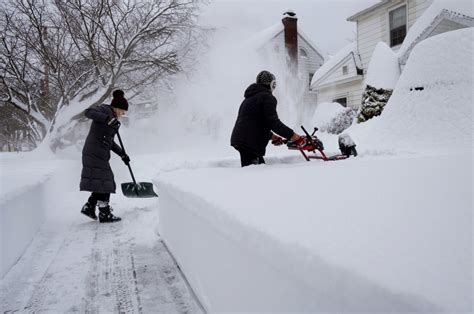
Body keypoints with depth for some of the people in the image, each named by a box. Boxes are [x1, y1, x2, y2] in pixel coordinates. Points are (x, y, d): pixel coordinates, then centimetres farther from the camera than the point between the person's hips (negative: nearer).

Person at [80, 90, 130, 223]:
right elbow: (89, 112, -24)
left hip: (100, 153, 9)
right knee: (104, 182, -6)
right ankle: (104, 214, -1)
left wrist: (122, 154, 20)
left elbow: (109, 141, 25)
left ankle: (89, 207, 16)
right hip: (95, 152, -9)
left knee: (105, 182, 11)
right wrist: (107, 119, -34)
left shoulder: (112, 118, 22)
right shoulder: (105, 110, -3)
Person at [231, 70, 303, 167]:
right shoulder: (267, 97, -5)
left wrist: (271, 136, 25)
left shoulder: (250, 98, 25)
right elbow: (273, 122, -14)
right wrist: (292, 135, -11)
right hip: (250, 143, -9)